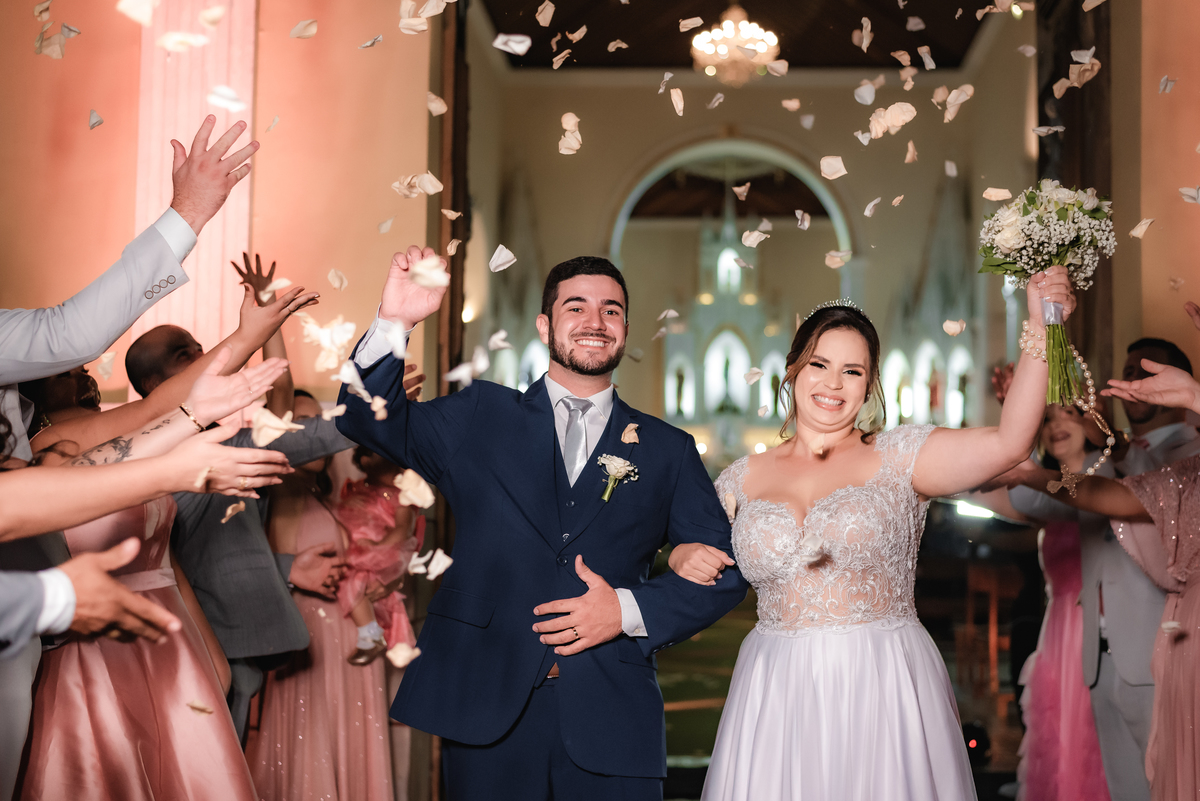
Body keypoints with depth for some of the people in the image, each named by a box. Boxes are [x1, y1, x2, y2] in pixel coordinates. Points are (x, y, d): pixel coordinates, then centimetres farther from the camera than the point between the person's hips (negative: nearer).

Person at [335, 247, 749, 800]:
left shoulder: (668, 451, 10)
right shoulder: (480, 418, 10)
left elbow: (726, 569, 8)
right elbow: (374, 423, 1)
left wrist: (630, 610, -7)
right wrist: (394, 323, -15)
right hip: (486, 710, 0)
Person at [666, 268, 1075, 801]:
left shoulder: (898, 457, -1)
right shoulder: (746, 478, 8)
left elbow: (1009, 442, -14)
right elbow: (689, 551, 18)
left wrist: (1040, 326, -19)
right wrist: (687, 558, -5)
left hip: (884, 694, -2)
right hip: (776, 696, 2)